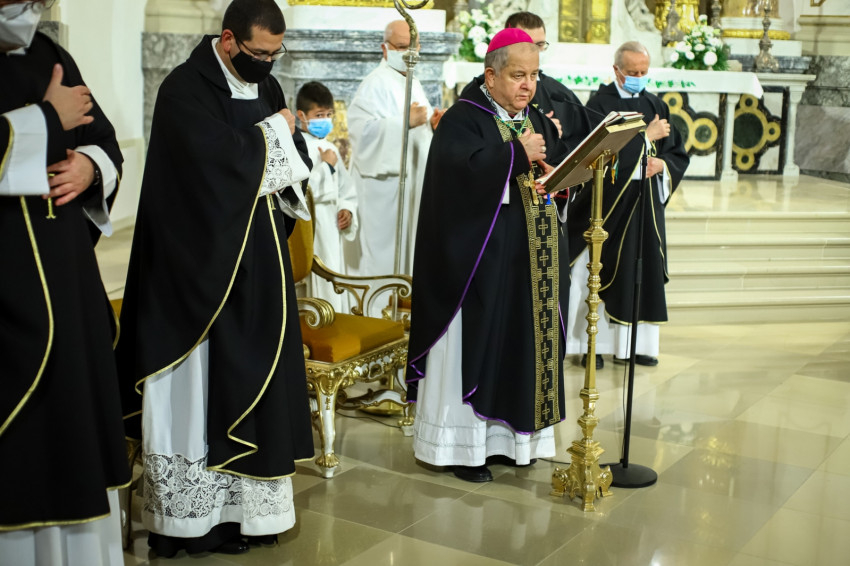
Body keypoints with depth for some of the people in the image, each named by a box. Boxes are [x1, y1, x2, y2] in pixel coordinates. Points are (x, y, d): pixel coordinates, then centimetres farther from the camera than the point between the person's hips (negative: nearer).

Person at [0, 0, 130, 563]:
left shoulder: (47, 55, 12)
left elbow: (105, 137, 17)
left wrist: (91, 165, -5)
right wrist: (50, 119, -12)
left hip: (66, 268, 6)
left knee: (74, 398, 11)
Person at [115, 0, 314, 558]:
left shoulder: (266, 85, 11)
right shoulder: (185, 89, -12)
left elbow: (297, 161, 11)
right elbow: (217, 157, -24)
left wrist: (260, 172, -10)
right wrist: (273, 133, -8)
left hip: (258, 262, 7)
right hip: (203, 264, -7)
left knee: (253, 375, 10)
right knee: (204, 384, -2)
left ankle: (247, 503, 19)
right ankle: (196, 516, 7)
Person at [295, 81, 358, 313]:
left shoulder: (330, 149, 15)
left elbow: (347, 189, 22)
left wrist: (347, 209, 4)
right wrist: (327, 166, -12)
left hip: (332, 232, 8)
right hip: (309, 234, -8)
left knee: (335, 290, 13)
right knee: (317, 288, -9)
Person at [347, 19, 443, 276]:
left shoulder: (413, 83, 17)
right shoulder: (376, 84, -12)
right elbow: (362, 129, -24)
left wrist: (433, 123, 2)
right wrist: (405, 121, -30)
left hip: (414, 183, 9)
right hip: (386, 183, -9)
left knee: (408, 245, 13)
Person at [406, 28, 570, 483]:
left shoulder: (539, 123, 15)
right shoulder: (463, 119, -6)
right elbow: (460, 169, -24)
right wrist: (518, 154, -19)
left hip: (534, 263, 7)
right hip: (482, 257, -7)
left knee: (527, 342, 9)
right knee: (477, 344, -2)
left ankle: (514, 434, 20)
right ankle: (462, 443, 7)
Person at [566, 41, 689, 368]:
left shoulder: (655, 105, 12)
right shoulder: (600, 103, -4)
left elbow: (679, 153, 13)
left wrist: (662, 163, -9)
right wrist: (647, 136, -12)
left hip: (646, 201, 5)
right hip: (609, 200, -5)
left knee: (645, 266, 4)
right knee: (604, 267, -4)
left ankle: (638, 344, 11)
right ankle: (594, 344, 1)